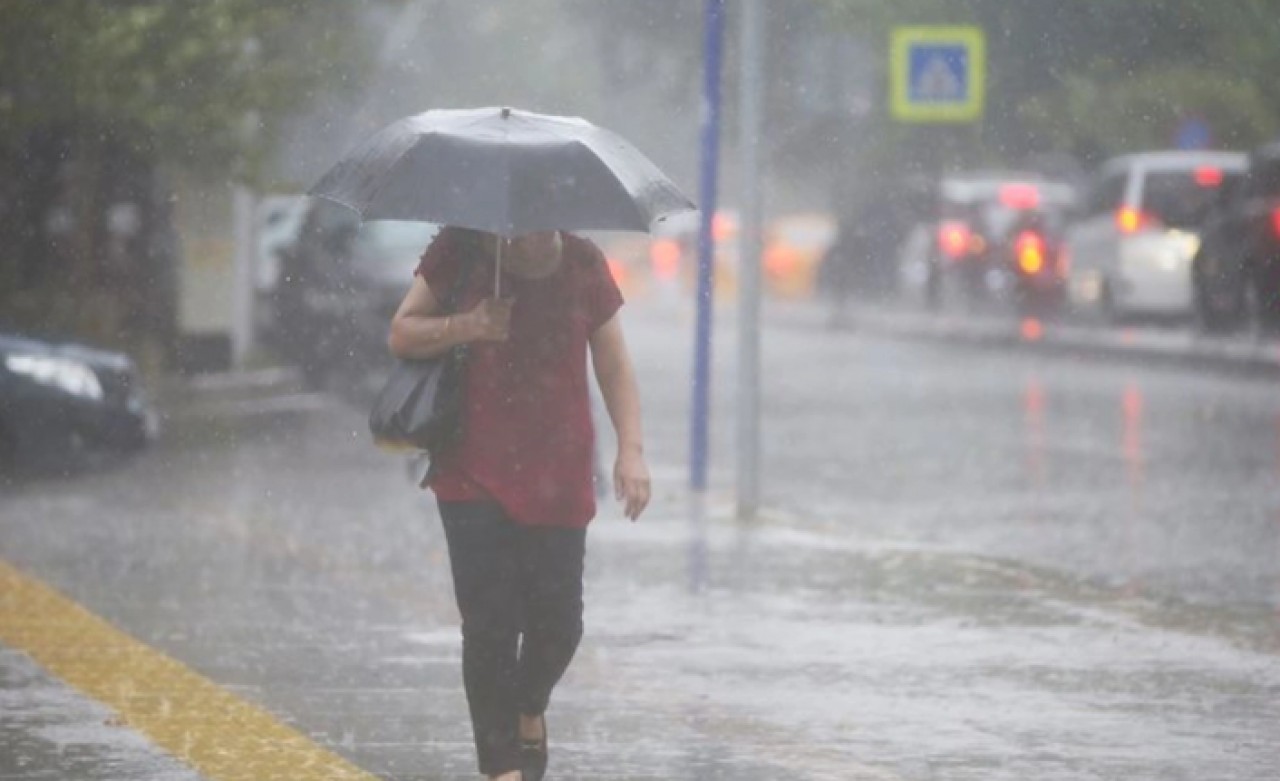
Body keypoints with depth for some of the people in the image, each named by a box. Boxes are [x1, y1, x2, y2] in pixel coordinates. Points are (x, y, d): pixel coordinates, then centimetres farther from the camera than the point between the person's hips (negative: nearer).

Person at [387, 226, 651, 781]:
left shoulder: (583, 266, 2)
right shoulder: (460, 252, -2)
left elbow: (613, 365, 6)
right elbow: (401, 335, 1)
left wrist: (631, 450, -4)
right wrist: (465, 327, -18)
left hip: (558, 479, 2)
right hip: (474, 478, -2)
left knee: (558, 621, 1)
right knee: (489, 625, -8)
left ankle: (529, 709, 34)